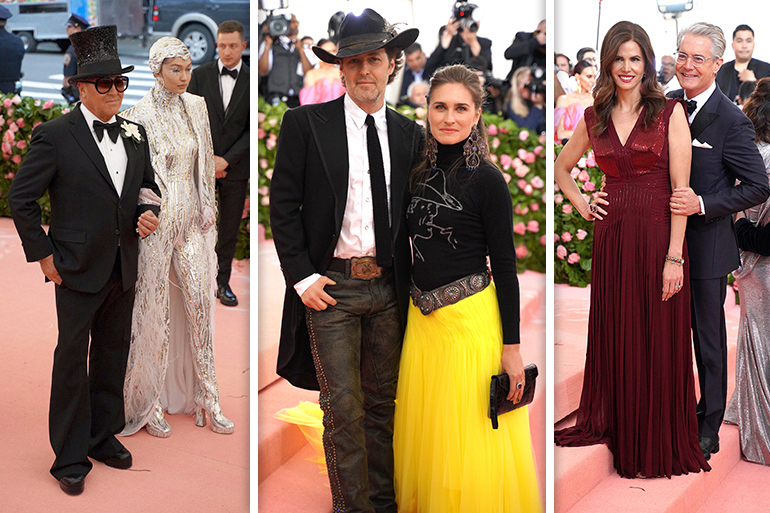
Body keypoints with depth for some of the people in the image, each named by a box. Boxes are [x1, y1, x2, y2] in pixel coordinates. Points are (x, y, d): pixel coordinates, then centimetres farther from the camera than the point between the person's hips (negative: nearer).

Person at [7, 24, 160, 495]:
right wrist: (42, 254, -8)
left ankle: (104, 436, 32)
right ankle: (70, 457, 14)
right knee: (72, 362, 3)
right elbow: (21, 198, -6)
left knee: (113, 356, 15)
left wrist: (148, 211, -1)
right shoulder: (55, 136, -10)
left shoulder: (135, 133, 7)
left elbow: (148, 184, 20)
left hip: (124, 269, 6)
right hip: (78, 269, -5)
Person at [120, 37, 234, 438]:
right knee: (155, 308, 2)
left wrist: (207, 207, 9)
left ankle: (206, 398, 14)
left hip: (192, 218, 5)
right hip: (155, 219, -5)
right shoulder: (140, 115, -10)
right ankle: (148, 404, 16)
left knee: (200, 303, 5)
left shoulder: (197, 106, 6)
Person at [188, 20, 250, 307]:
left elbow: (253, 128, -4)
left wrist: (226, 160, -11)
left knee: (230, 230, 8)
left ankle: (223, 283, 19)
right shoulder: (200, 75, 2)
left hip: (235, 168, 0)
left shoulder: (252, 80, -1)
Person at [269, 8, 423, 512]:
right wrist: (302, 277, -8)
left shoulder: (409, 134, 7)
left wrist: (415, 280, 5)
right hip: (330, 285, -3)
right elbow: (283, 206, -3)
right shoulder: (305, 123, -3)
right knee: (344, 409, 0)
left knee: (383, 403, 13)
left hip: (388, 287, 4)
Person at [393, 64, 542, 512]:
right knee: (426, 432, 15)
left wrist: (512, 346, -13)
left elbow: (505, 266, -10)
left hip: (470, 320, -6)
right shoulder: (420, 176, 8)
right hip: (421, 318, 6)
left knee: (470, 437, 3)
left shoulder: (487, 179, -10)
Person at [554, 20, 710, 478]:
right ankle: (609, 425, 26)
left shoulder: (670, 112, -3)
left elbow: (681, 188, -9)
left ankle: (660, 445, 16)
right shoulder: (595, 119, 9)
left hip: (659, 235, -3)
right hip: (612, 238, 3)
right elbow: (562, 167, 26)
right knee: (614, 337, 10)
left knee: (659, 342, 3)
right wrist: (581, 204, 9)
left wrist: (674, 256, -14)